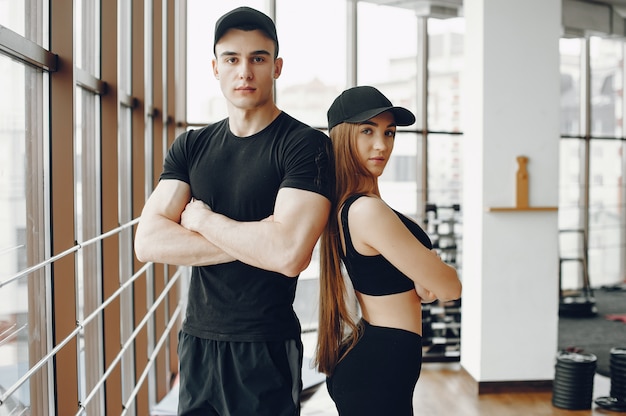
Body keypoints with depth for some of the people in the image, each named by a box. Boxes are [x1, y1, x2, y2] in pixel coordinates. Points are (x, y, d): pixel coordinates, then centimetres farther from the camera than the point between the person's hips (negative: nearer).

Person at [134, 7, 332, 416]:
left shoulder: (306, 144, -11)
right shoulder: (190, 147, 5)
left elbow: (290, 254, -25)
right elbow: (148, 242, -7)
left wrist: (201, 218, -11)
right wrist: (255, 242, -16)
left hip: (265, 350, -4)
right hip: (196, 338, 5)